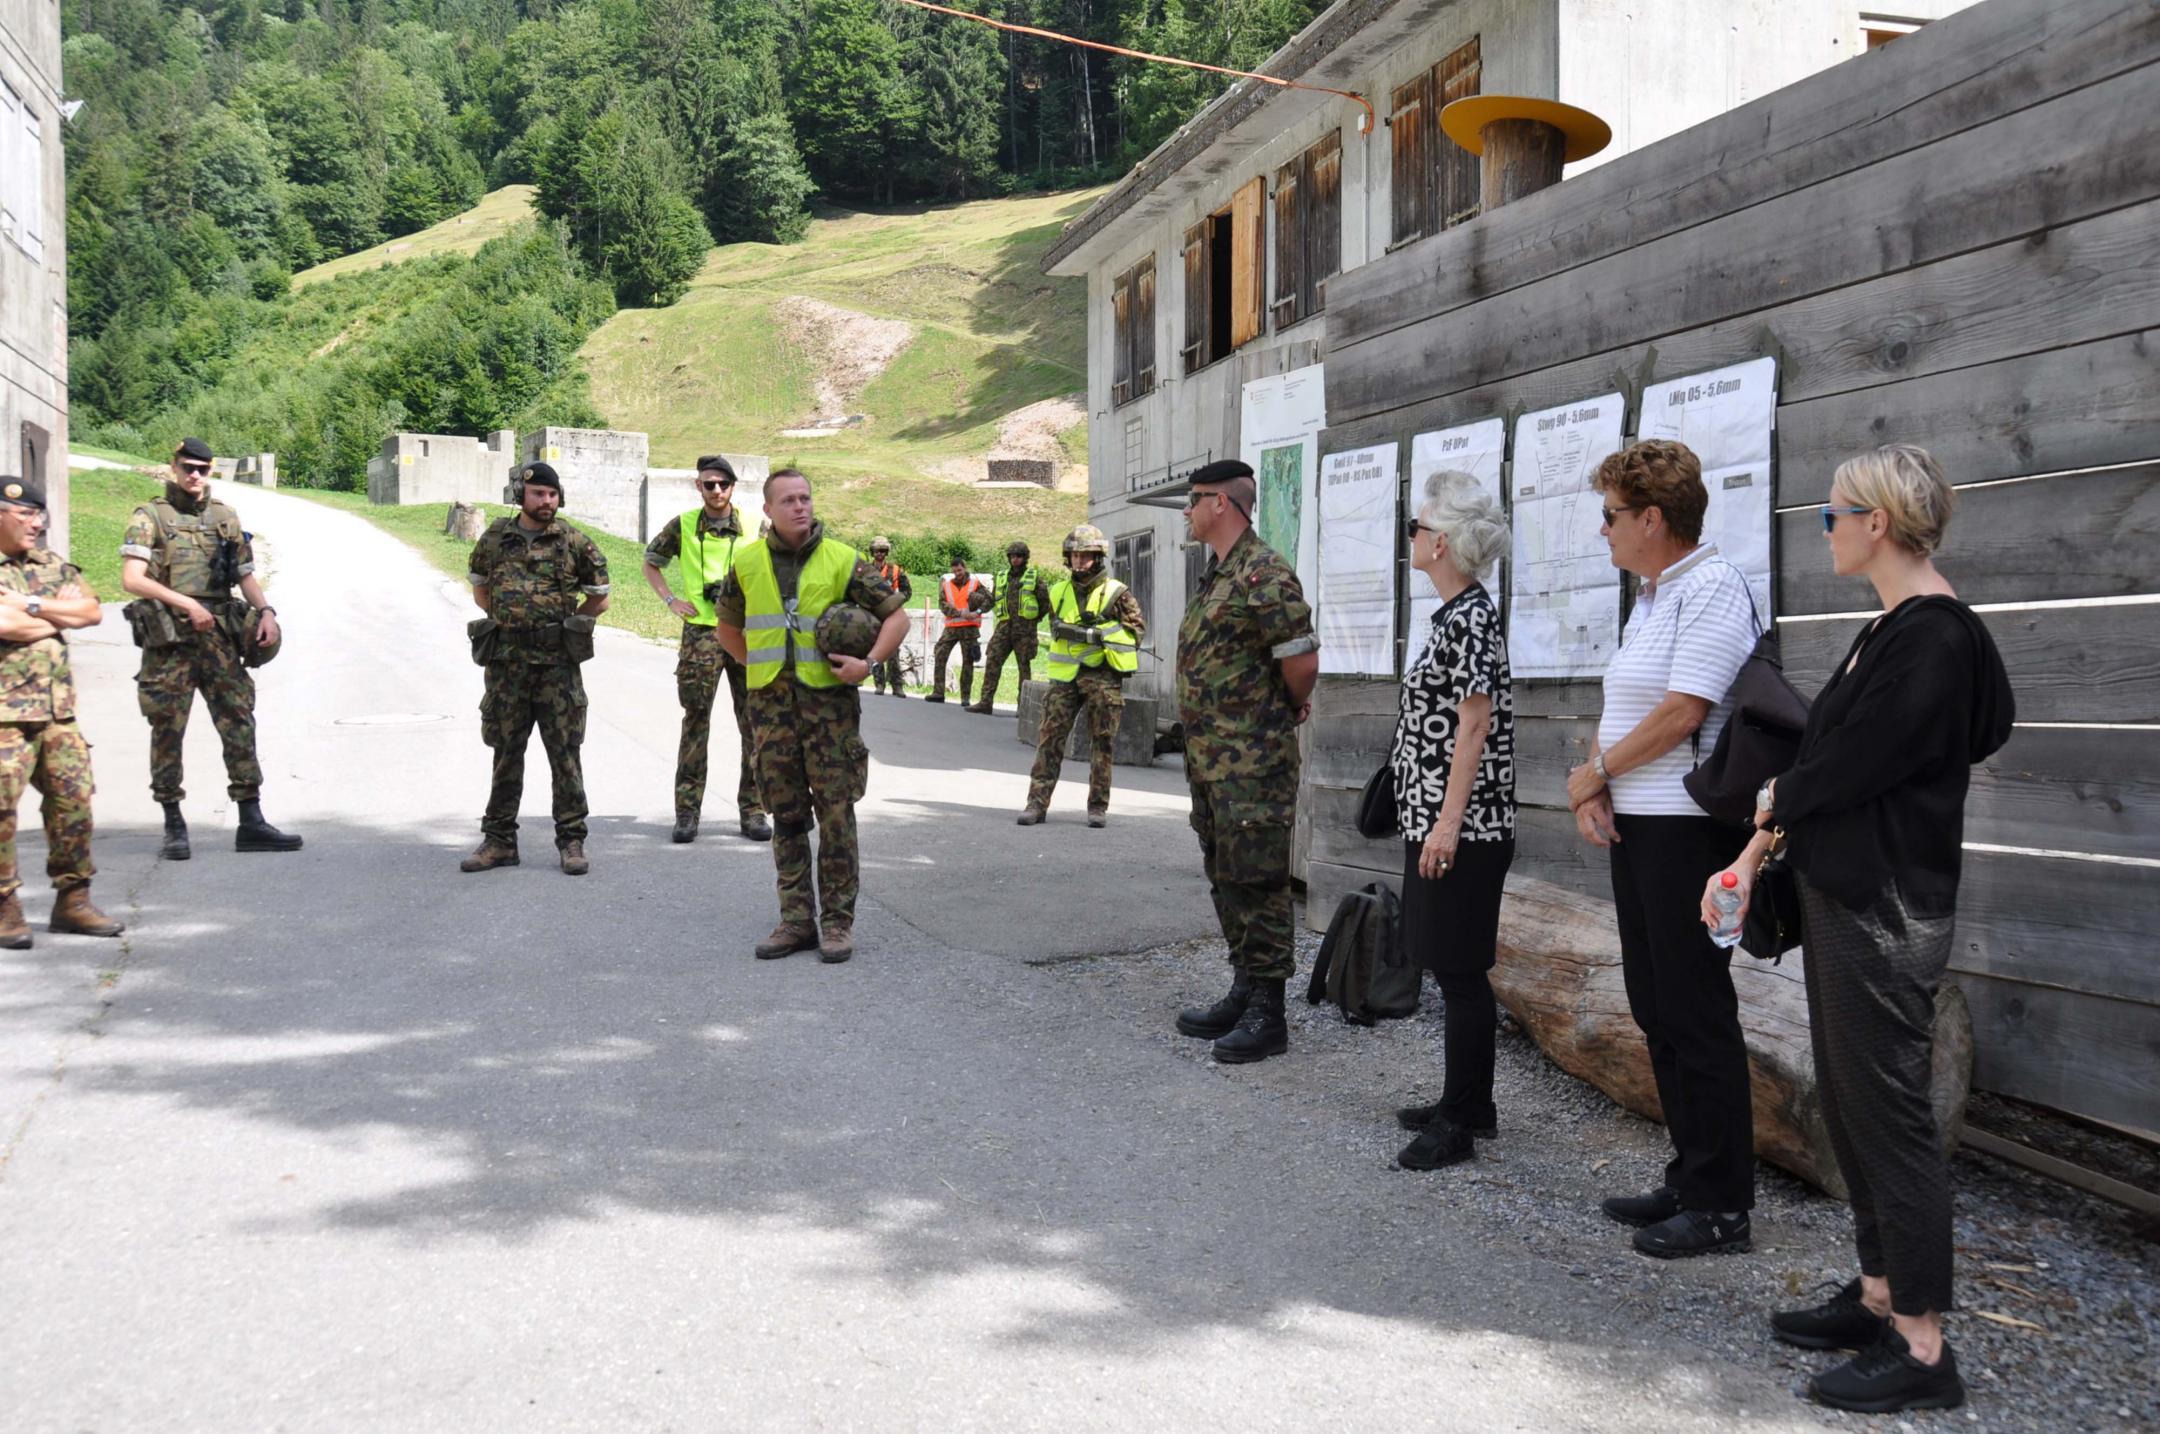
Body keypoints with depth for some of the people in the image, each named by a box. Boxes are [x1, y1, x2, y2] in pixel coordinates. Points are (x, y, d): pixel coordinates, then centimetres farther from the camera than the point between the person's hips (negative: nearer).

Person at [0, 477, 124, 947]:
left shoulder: (51, 565, 15)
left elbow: (92, 611, 1)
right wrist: (58, 617, -3)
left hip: (57, 710, 6)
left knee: (74, 799, 6)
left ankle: (72, 900, 17)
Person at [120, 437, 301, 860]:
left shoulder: (225, 518, 15)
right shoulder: (150, 516, 1)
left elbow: (245, 574, 16)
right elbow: (132, 578, -8)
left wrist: (266, 610, -2)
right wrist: (186, 604, -16)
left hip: (220, 637, 4)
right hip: (169, 639, -4)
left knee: (239, 723, -1)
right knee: (168, 730, 0)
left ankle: (251, 823, 2)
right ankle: (173, 826, 9)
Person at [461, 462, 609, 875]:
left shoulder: (575, 543, -1)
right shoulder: (495, 538, 6)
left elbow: (599, 600, 7)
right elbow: (480, 589, 20)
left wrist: (566, 622, 2)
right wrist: (507, 620, 9)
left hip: (557, 662, -2)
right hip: (506, 661, 2)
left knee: (565, 753, 0)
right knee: (506, 752, 9)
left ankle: (571, 841, 7)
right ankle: (499, 841, 17)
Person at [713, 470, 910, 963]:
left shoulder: (842, 561, -2)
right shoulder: (747, 563, 7)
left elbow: (897, 614, 1)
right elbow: (727, 626, 22)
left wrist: (869, 662, -12)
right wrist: (757, 664, 10)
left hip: (829, 699, -3)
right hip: (771, 701, 3)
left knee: (836, 813, -3)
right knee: (786, 815, 7)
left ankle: (837, 921, 4)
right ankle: (796, 920, 15)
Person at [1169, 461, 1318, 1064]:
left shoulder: (1263, 574, -17)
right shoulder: (1220, 577, 15)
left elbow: (1303, 660, -20)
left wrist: (1292, 709, -2)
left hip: (1253, 763, -10)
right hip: (1211, 759, 10)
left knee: (1258, 884, -4)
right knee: (1227, 879, 16)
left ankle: (1268, 1015, 4)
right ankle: (1242, 995, 27)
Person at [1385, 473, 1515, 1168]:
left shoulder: (1470, 617, -15)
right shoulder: (1456, 615, 14)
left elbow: (1475, 725, -19)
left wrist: (1448, 823, -20)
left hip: (1461, 828, -10)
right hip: (1440, 823, 10)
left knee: (1460, 971, -3)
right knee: (1454, 968, 15)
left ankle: (1459, 1124, 5)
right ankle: (1469, 1105, 26)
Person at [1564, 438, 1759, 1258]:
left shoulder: (1711, 590, -13)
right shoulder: (1651, 597, 17)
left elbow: (1682, 713, -20)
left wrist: (1598, 771, -8)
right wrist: (1594, 786, 0)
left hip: (1687, 827, -10)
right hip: (1635, 822, 10)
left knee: (1696, 1012, -4)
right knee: (1656, 1005, 14)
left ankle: (1721, 1204, 6)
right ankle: (1689, 1179, 26)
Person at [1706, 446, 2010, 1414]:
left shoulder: (1934, 637, -17)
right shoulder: (1889, 629, 13)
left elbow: (1853, 764, -20)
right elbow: (1826, 761, 15)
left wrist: (1773, 802, -1)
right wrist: (1757, 853, 11)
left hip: (1887, 914, -10)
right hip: (1841, 896, 10)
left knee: (1889, 1114, -2)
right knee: (1847, 1105, 16)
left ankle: (1921, 1349, 8)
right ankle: (1879, 1297, 29)